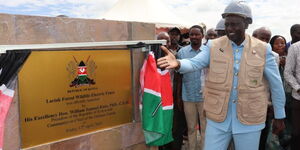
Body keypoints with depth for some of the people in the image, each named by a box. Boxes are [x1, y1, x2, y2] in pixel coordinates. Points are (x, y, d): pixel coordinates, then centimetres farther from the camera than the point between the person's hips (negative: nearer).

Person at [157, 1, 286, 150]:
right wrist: (178, 63, -39)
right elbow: (194, 63, -16)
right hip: (217, 118, 1)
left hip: (249, 120, 0)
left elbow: (276, 84, 2)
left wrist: (279, 116, 6)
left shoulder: (263, 49, -4)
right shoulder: (213, 46, -2)